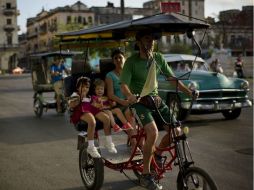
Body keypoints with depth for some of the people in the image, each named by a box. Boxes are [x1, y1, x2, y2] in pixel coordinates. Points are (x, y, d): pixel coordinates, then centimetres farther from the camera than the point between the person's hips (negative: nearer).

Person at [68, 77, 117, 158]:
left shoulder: (89, 97, 35)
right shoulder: (75, 95, 15)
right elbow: (71, 105, -2)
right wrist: (79, 99, -11)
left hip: (91, 110, 7)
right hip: (81, 112, -7)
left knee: (106, 118, -17)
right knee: (92, 121, -39)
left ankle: (109, 143, -4)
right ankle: (91, 147, -32)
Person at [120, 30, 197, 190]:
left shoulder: (158, 58, 2)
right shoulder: (132, 61, -12)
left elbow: (171, 78, 5)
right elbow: (124, 84, -19)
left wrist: (188, 91, -6)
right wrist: (130, 96, -40)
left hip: (156, 99, 6)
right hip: (140, 101, -5)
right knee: (153, 132, -28)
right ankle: (146, 175, -16)